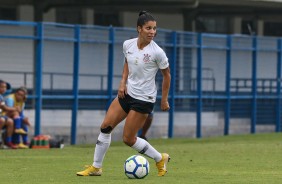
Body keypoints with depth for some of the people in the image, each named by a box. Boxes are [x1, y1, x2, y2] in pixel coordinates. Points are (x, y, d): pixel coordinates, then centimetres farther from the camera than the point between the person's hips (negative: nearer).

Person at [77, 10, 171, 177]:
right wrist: (123, 82, 3)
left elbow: (167, 75, -5)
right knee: (106, 127, 1)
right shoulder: (128, 45, -4)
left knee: (128, 138, -4)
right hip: (127, 93, 6)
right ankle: (96, 167, 12)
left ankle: (160, 159, 16)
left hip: (144, 99, -6)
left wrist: (164, 100, 0)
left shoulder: (157, 52, -19)